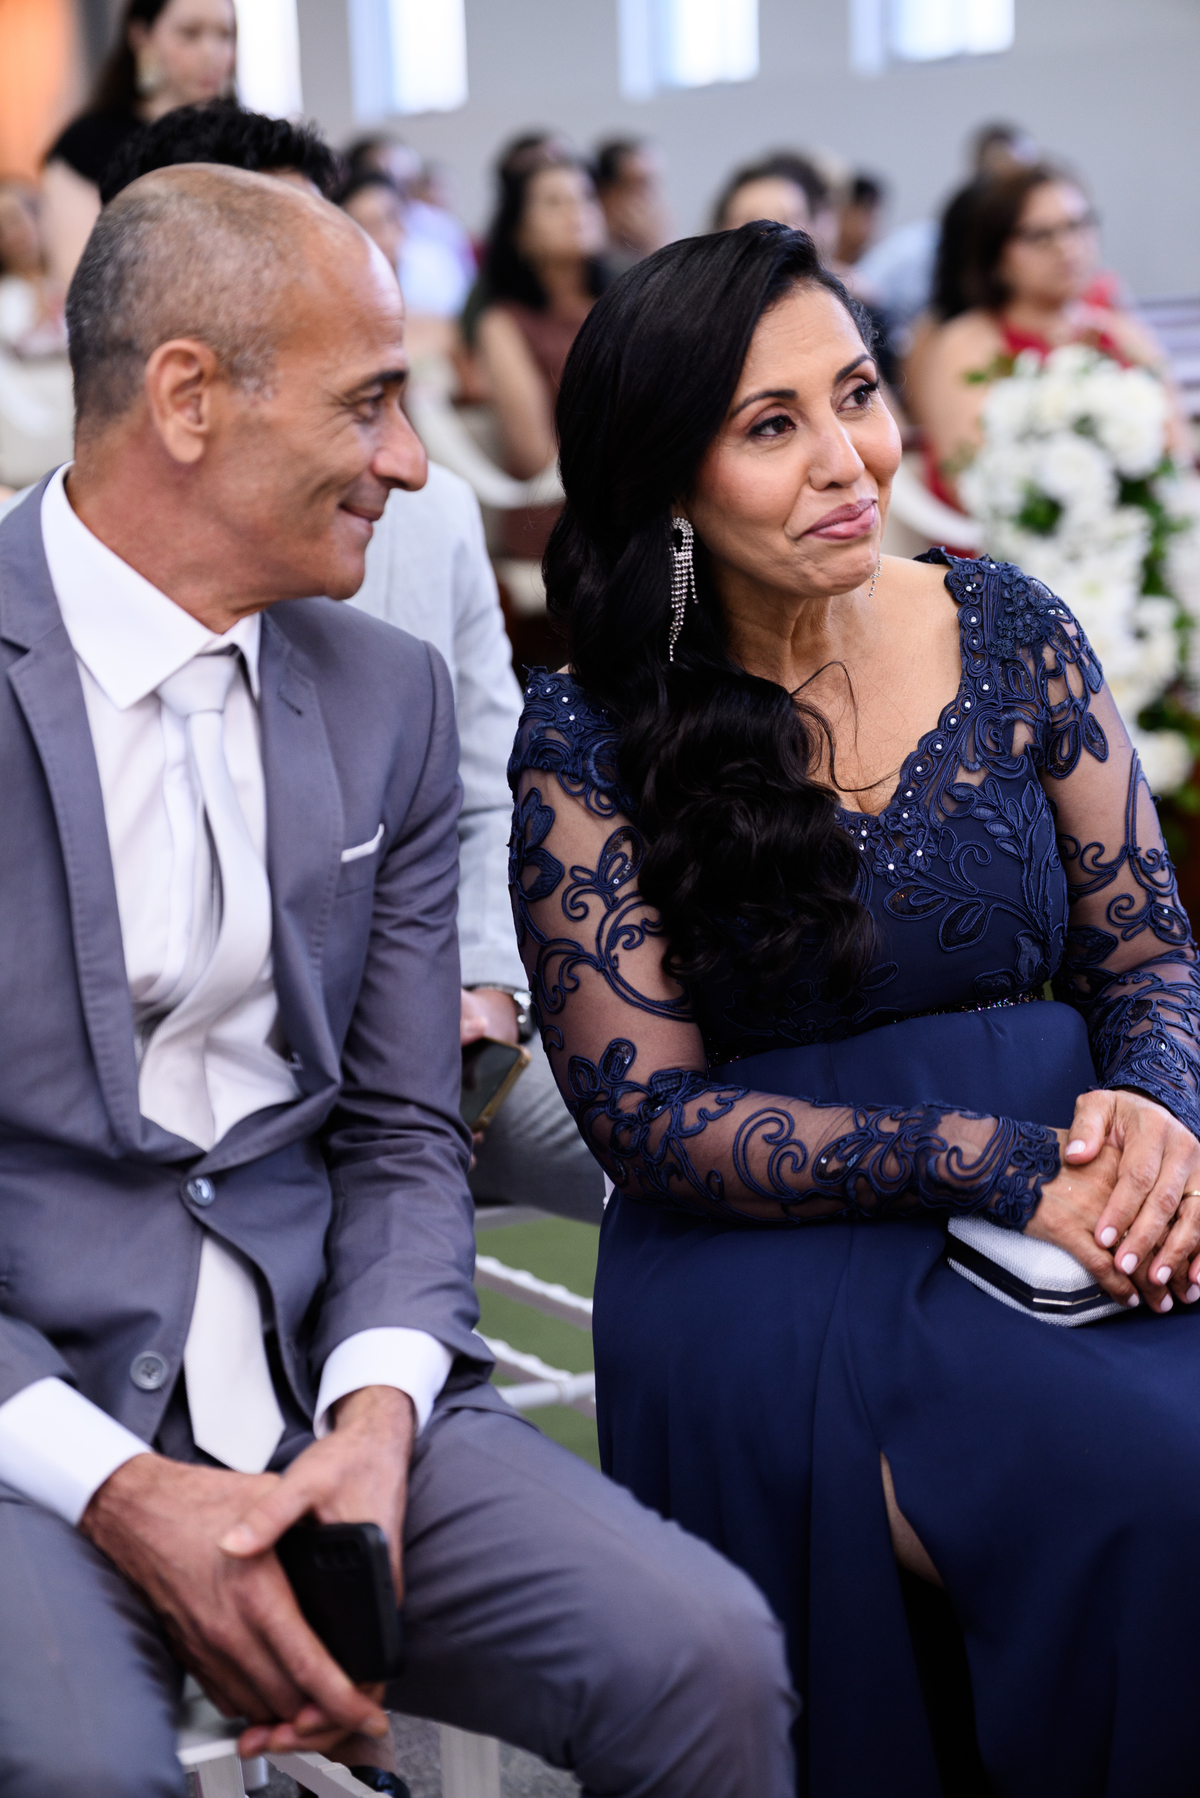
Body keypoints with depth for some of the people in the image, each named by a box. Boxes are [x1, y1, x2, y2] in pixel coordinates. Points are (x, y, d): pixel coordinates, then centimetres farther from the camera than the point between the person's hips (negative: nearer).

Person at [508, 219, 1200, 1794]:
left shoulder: (1009, 631, 6)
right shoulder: (587, 739, -3)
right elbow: (649, 1115, -7)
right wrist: (987, 1160, -17)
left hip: (1072, 1214, 4)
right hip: (784, 1263, -4)